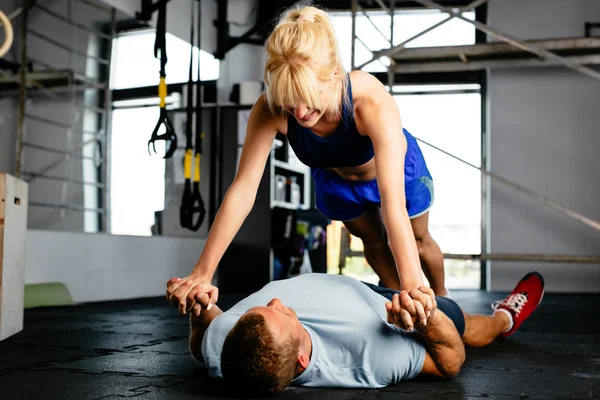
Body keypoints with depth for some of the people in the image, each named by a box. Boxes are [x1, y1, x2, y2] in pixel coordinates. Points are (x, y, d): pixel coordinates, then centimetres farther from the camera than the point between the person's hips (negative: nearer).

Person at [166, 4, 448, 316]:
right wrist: (202, 274, -42)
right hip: (335, 179, 2)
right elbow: (243, 191, -38)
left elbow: (393, 204, -53)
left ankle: (441, 297, 54)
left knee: (418, 240, 22)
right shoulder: (269, 110, -38)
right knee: (373, 241, 25)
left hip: (395, 168, -2)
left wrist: (412, 288, -62)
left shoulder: (373, 104, -47)